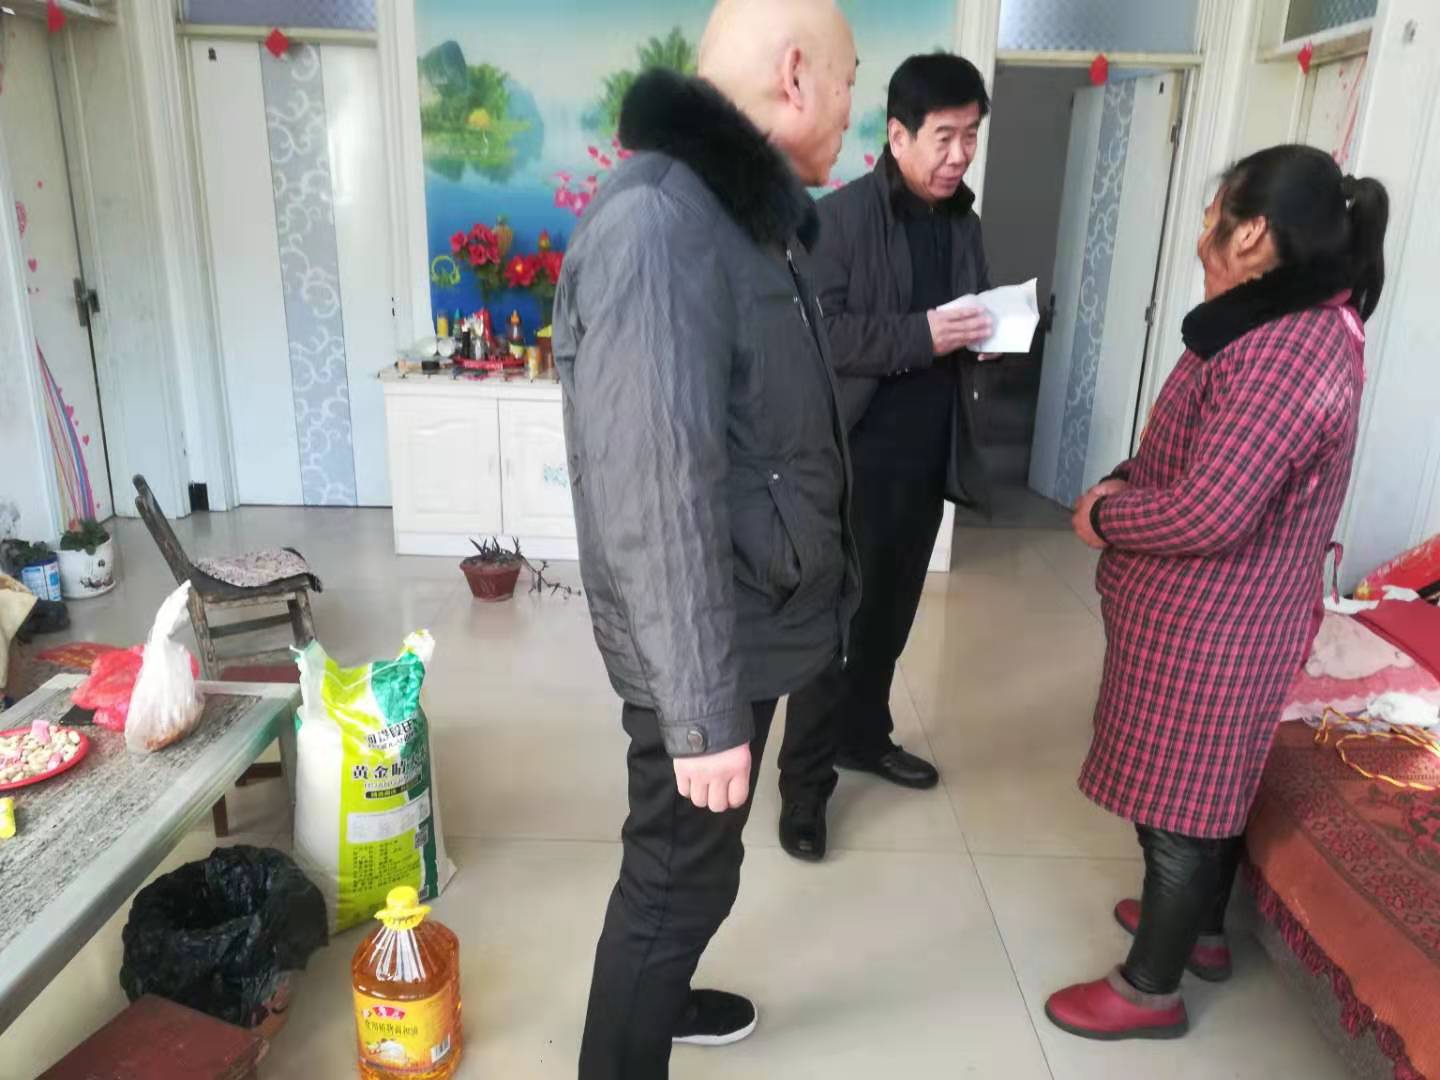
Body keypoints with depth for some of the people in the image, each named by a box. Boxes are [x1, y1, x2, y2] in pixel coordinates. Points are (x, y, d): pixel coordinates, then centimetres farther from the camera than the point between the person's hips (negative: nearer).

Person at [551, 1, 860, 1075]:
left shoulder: (736, 215, 9)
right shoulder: (658, 226, -25)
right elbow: (655, 502, -29)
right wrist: (704, 711, -23)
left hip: (745, 628, 10)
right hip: (705, 650, -10)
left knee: (693, 861, 26)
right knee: (680, 873, 10)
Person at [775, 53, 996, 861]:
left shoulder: (964, 222, 12)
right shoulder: (841, 217, -9)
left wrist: (987, 335, -1)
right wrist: (920, 336, -25)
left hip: (927, 460, 7)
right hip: (854, 459, -6)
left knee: (891, 615, 18)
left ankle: (864, 736, 37)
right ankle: (805, 781, 13)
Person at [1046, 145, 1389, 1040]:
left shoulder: (1284, 352, -27)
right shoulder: (1309, 323, 8)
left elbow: (1210, 513, -32)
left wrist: (1104, 514, -15)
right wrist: (1128, 479, -1)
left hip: (1208, 622, -10)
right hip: (1226, 612, 10)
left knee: (1179, 801, 6)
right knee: (1210, 786, 25)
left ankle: (1150, 989, 25)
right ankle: (1200, 929, 46)